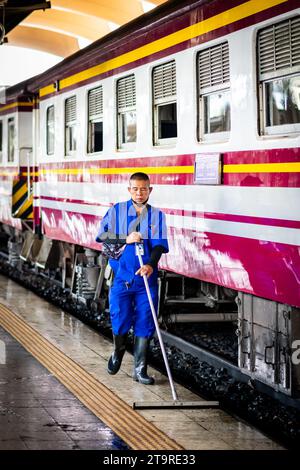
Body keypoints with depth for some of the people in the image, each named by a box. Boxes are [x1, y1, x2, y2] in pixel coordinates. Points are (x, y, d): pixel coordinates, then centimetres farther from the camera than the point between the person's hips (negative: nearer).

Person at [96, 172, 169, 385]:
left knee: (145, 323, 0)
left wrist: (151, 264, -24)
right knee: (120, 319, 2)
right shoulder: (117, 210, 4)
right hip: (122, 276, 0)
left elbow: (159, 244, -6)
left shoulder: (157, 215, 4)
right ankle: (118, 353, 33)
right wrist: (125, 239, -16)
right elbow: (102, 235, -1)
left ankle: (140, 369, 9)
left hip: (146, 277, 1)